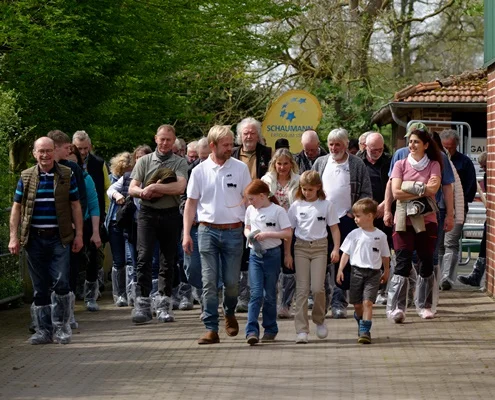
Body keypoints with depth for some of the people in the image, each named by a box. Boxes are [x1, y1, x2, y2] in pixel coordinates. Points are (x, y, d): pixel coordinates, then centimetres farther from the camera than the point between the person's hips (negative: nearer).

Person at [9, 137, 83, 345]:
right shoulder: (26, 177, 7)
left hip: (59, 238, -2)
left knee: (61, 282, -10)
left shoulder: (67, 175, 4)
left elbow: (75, 206, 6)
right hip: (34, 239, 2)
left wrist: (79, 234, 0)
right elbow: (17, 208, 8)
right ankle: (43, 330, 13)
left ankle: (60, 326, 5)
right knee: (40, 287, 6)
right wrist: (13, 237, 1)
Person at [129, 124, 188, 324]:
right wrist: (144, 192, -19)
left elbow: (180, 187, -12)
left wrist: (154, 187, -17)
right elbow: (132, 189, 3)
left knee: (168, 261, 5)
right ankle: (142, 304, -12)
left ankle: (164, 305, 14)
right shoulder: (144, 161, 10)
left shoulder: (180, 163, 5)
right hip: (147, 214, 0)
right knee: (144, 257, -12)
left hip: (170, 215, 0)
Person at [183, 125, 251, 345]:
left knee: (231, 281, 3)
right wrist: (186, 234, 2)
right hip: (208, 230, 0)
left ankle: (230, 313, 33)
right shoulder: (199, 171, 3)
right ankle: (211, 329, 0)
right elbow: (191, 203, 7)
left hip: (233, 231, 0)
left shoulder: (240, 168, 2)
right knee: (209, 282, -3)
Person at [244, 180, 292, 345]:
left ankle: (270, 329, 20)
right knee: (256, 294, -8)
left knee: (270, 294, 7)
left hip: (272, 255, -3)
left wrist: (267, 234, -18)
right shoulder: (250, 210, 9)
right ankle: (252, 331, -14)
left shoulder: (278, 211, -7)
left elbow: (288, 233, -10)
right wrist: (249, 235, -2)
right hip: (255, 255, 3)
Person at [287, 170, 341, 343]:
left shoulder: (327, 205, 1)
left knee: (317, 287, -9)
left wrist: (336, 249, -5)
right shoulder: (296, 206, 4)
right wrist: (287, 253, 3)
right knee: (302, 289, -3)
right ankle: (302, 330, -4)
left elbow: (334, 228, 5)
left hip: (320, 247, -1)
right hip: (301, 247, 1)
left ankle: (319, 320, 19)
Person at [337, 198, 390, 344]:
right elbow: (346, 253, 4)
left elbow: (385, 256, 12)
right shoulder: (354, 234, 2)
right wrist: (340, 269, -3)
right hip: (357, 271, 2)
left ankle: (365, 331, -14)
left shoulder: (380, 236, 1)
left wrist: (386, 272, 18)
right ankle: (360, 321, 35)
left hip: (374, 273, -2)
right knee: (357, 304, 8)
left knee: (367, 302, -14)